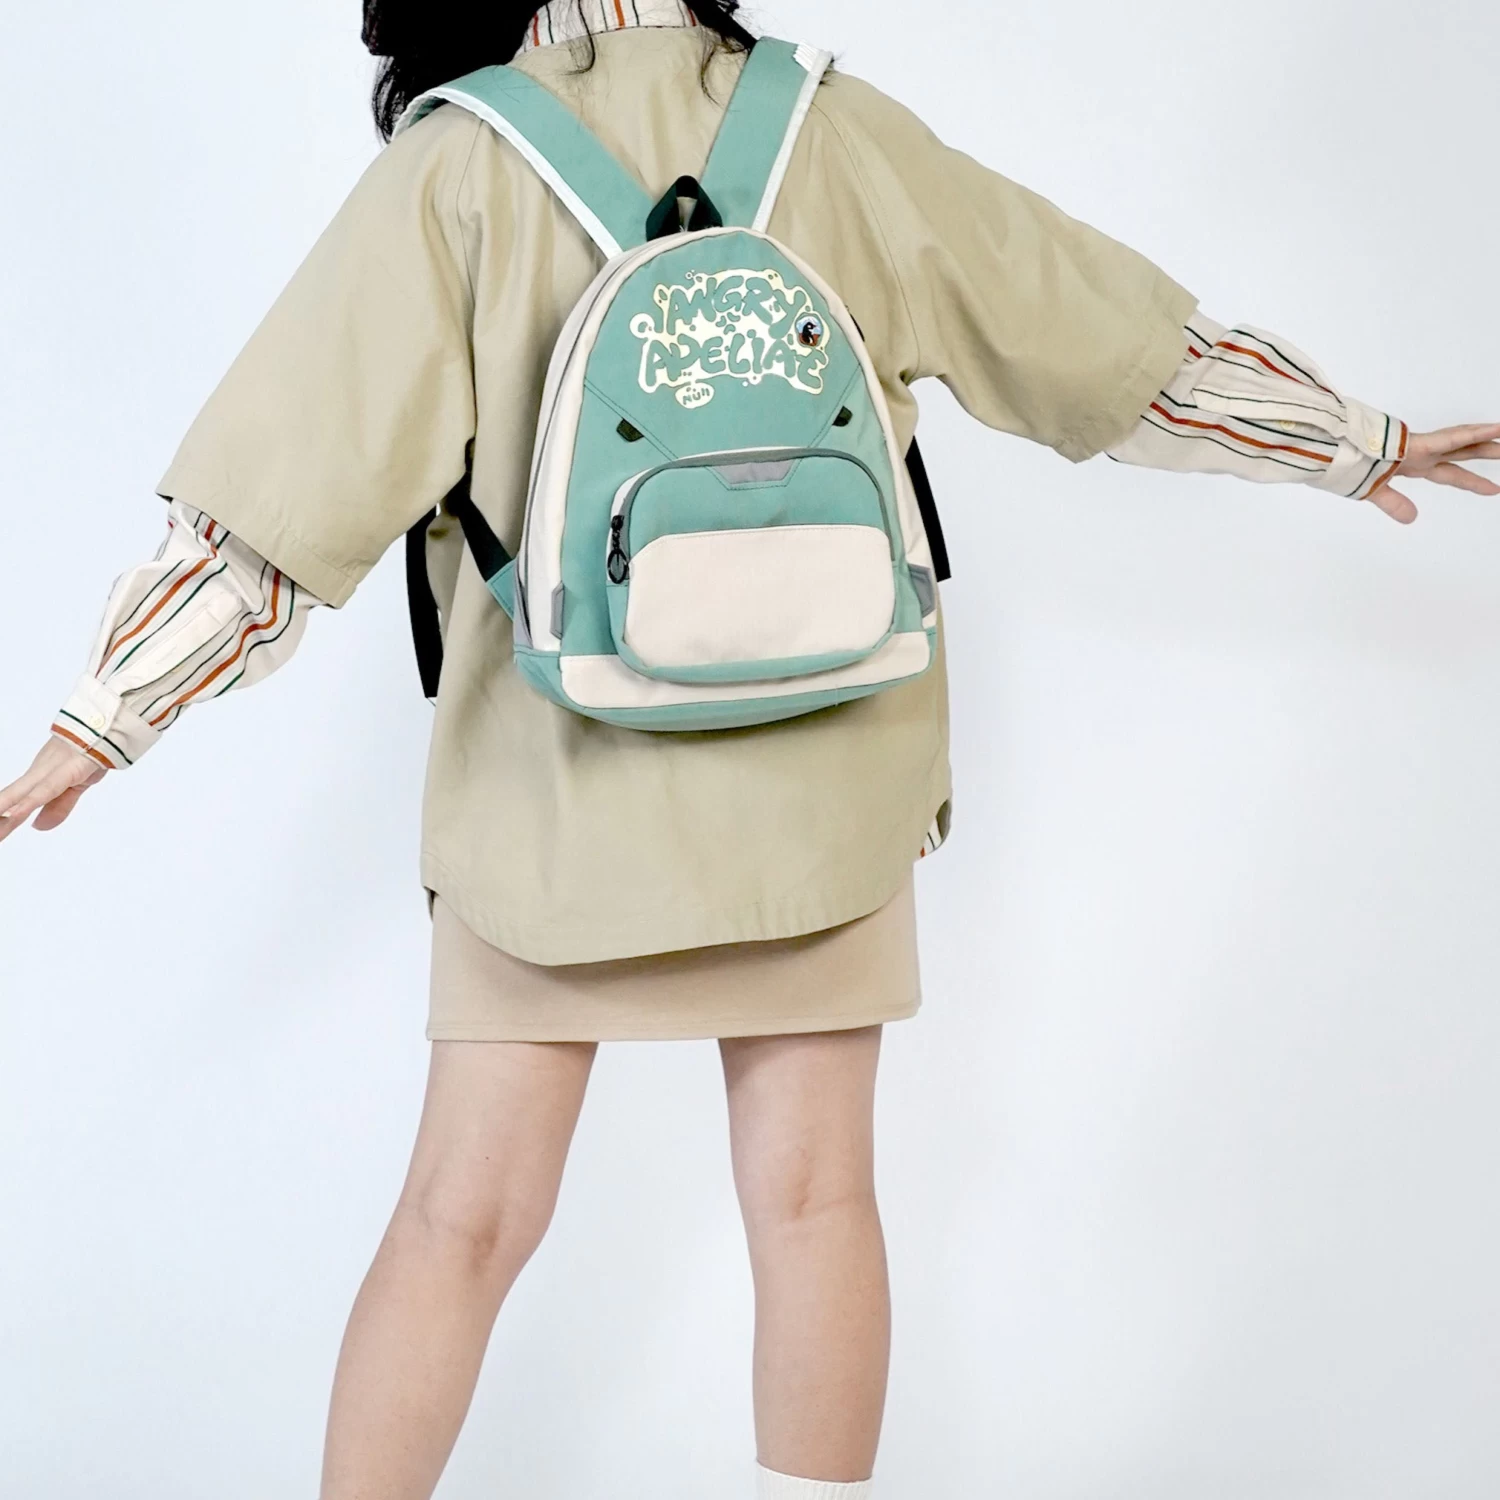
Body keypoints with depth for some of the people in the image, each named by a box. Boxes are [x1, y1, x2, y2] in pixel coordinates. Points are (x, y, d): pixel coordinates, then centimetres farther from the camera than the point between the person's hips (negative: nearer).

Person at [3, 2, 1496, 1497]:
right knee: (812, 1198, 8)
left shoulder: (455, 167, -4)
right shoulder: (839, 135, 0)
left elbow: (288, 477, -6)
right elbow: (1123, 336, 8)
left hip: (551, 772, -1)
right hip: (817, 762, 1)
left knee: (461, 1216, 6)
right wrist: (1361, 440, 21)